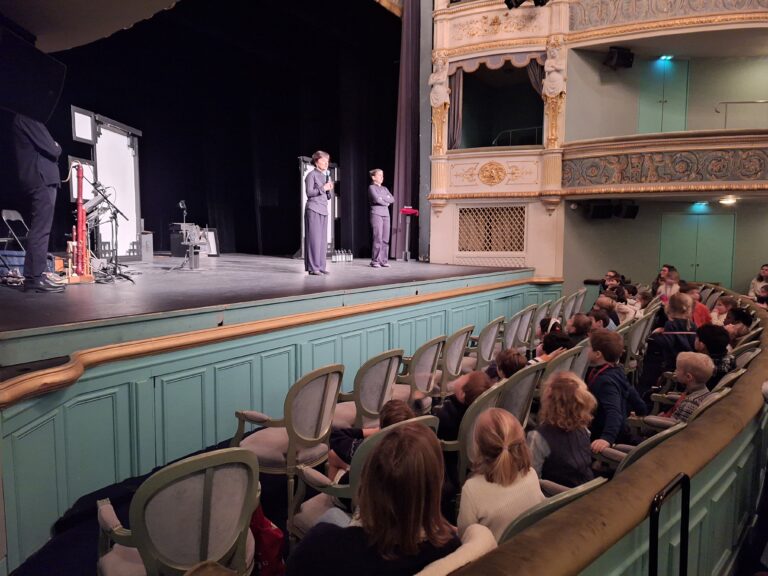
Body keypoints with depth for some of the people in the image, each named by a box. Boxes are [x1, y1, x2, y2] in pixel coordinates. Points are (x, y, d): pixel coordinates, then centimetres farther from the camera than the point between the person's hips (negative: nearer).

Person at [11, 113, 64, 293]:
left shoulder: (24, 119, 23)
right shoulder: (28, 117, -7)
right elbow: (50, 148, -13)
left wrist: (53, 149, 7)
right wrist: (57, 148, 6)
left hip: (39, 179, 10)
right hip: (41, 178, -10)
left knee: (39, 229, 10)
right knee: (41, 229, -12)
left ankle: (32, 276, 11)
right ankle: (36, 277, -13)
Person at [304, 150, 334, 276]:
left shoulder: (326, 176, 18)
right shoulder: (312, 175, -2)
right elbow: (309, 192, -11)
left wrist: (330, 189, 0)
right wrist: (323, 188, -15)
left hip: (324, 210, 7)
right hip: (313, 210, -7)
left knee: (323, 240, 4)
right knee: (314, 238, -7)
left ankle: (320, 266, 8)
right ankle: (312, 268, -5)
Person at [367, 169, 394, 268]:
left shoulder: (384, 188, 22)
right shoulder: (371, 187, 3)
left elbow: (392, 199, 9)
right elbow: (376, 199, -13)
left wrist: (382, 198, -5)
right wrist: (386, 203, -1)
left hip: (386, 214, 6)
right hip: (376, 214, -6)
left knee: (385, 239, 1)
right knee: (378, 238, -11)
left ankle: (383, 260, 5)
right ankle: (375, 261, -7)